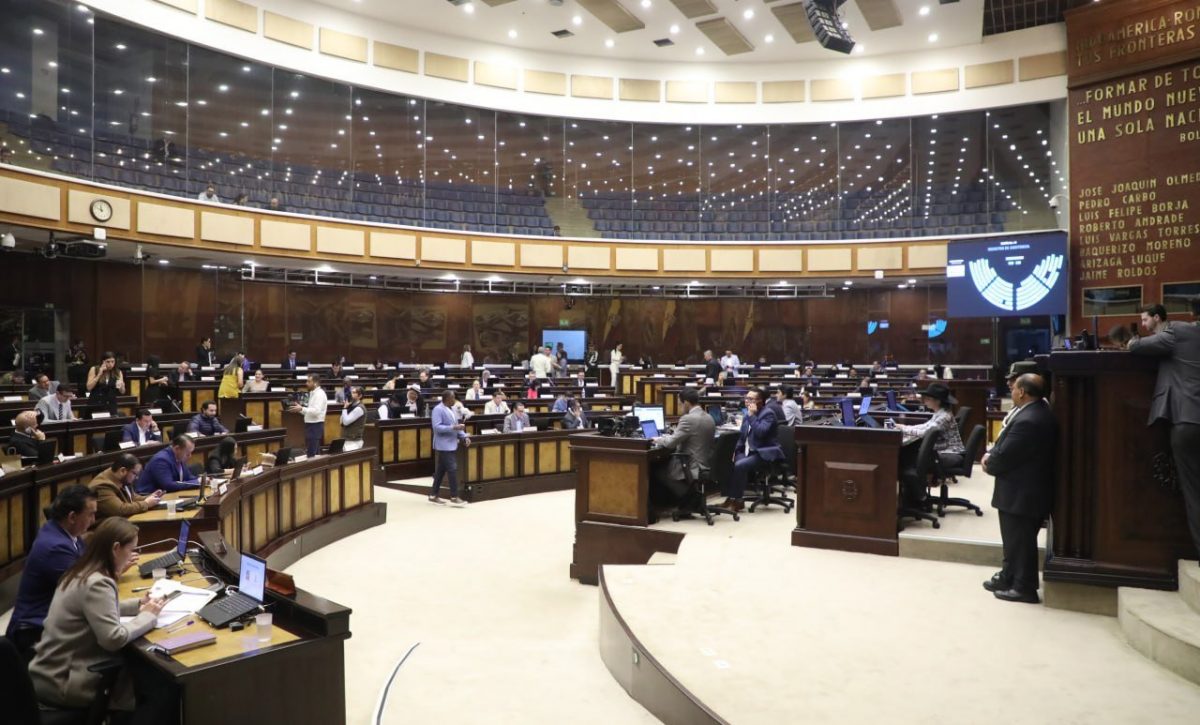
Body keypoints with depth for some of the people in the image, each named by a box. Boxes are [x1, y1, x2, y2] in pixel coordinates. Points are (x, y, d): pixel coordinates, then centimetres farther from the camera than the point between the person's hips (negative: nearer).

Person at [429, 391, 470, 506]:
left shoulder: (452, 409, 14)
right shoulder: (438, 409, -14)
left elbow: (456, 426, 20)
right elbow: (437, 427, -22)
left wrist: (464, 436, 5)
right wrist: (453, 428, -26)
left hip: (452, 445, 9)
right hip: (444, 445, -9)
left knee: (441, 470, 12)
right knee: (452, 470, -10)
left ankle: (433, 495, 20)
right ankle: (454, 497, -5)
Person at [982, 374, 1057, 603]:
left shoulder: (1027, 421, -28)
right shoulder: (1038, 413, 7)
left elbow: (1004, 457, -25)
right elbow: (1007, 447, 13)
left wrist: (989, 464, -5)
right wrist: (991, 454, -3)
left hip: (1021, 493, -10)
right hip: (1027, 490, 10)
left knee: (1020, 542, 4)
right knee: (1015, 540, 20)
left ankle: (1024, 587, 16)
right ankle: (1009, 577, 32)